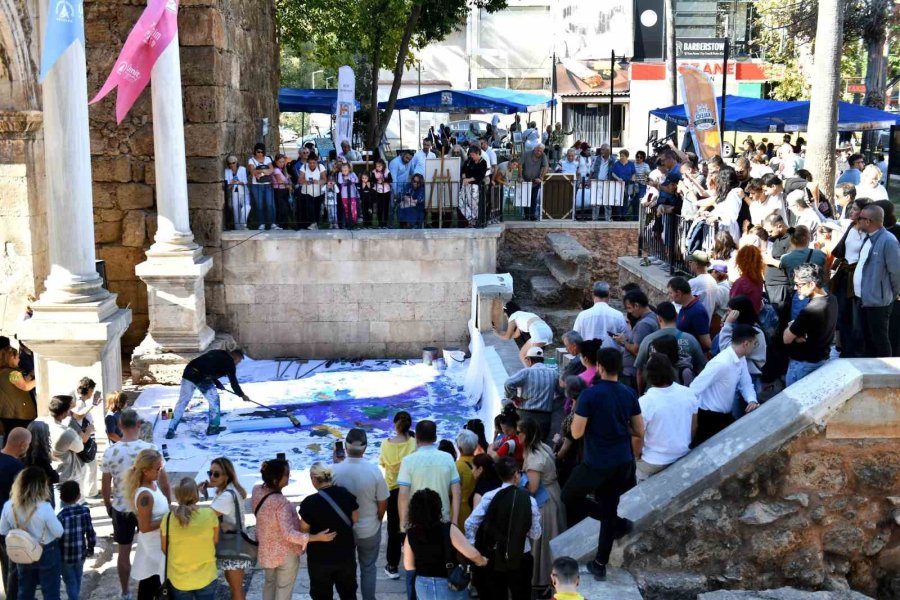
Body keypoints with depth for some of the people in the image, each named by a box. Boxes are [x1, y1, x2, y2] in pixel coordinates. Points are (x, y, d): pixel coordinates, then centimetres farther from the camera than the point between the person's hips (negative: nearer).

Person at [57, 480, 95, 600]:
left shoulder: (61, 515, -19)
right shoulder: (85, 510, -9)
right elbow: (90, 531, -2)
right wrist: (91, 547, 13)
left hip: (66, 555, -4)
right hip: (80, 553, 4)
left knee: (70, 581, 8)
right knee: (77, 579, 23)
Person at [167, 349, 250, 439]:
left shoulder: (215, 353, 27)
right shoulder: (229, 362, 6)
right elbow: (233, 382, 10)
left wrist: (217, 384, 41)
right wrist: (242, 395, 23)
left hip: (188, 373, 7)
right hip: (201, 378, -7)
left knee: (182, 401, 12)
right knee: (214, 400, 13)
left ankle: (171, 430, 11)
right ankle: (213, 428, 19)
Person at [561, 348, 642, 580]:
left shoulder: (590, 394, -17)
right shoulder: (629, 394, -1)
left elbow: (576, 433, -15)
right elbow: (640, 431, 6)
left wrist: (582, 416, 3)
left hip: (596, 463, -6)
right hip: (622, 463, 6)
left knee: (568, 497, 16)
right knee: (609, 508, 16)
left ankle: (618, 524, 8)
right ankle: (600, 564, 21)